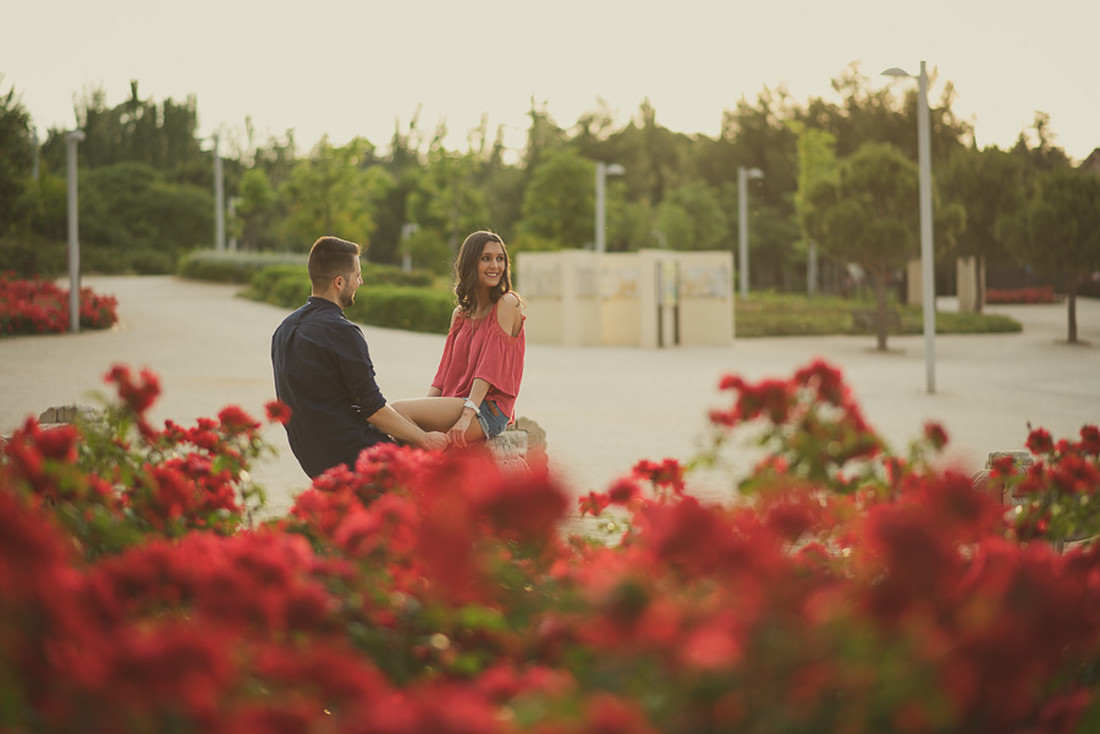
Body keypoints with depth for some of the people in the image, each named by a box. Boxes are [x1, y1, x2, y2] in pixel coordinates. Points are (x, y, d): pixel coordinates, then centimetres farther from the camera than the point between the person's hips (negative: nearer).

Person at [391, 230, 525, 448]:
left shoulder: (508, 304, -3)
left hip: (489, 410, -7)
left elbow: (490, 366, -13)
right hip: (457, 403, 7)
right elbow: (445, 371, 16)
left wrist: (467, 415, -22)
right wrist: (425, 406, -2)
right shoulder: (460, 314, 19)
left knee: (400, 410, -22)